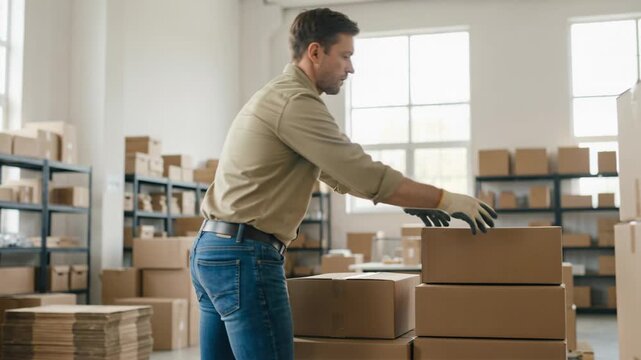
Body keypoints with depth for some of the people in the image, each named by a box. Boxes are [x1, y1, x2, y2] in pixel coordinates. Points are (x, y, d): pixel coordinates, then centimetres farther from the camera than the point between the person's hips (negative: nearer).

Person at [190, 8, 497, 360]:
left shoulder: (275, 96, 20)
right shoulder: (297, 102, -14)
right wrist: (444, 199, -9)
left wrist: (411, 198, 19)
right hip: (244, 256, -11)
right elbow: (367, 176, -18)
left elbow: (341, 173, 23)